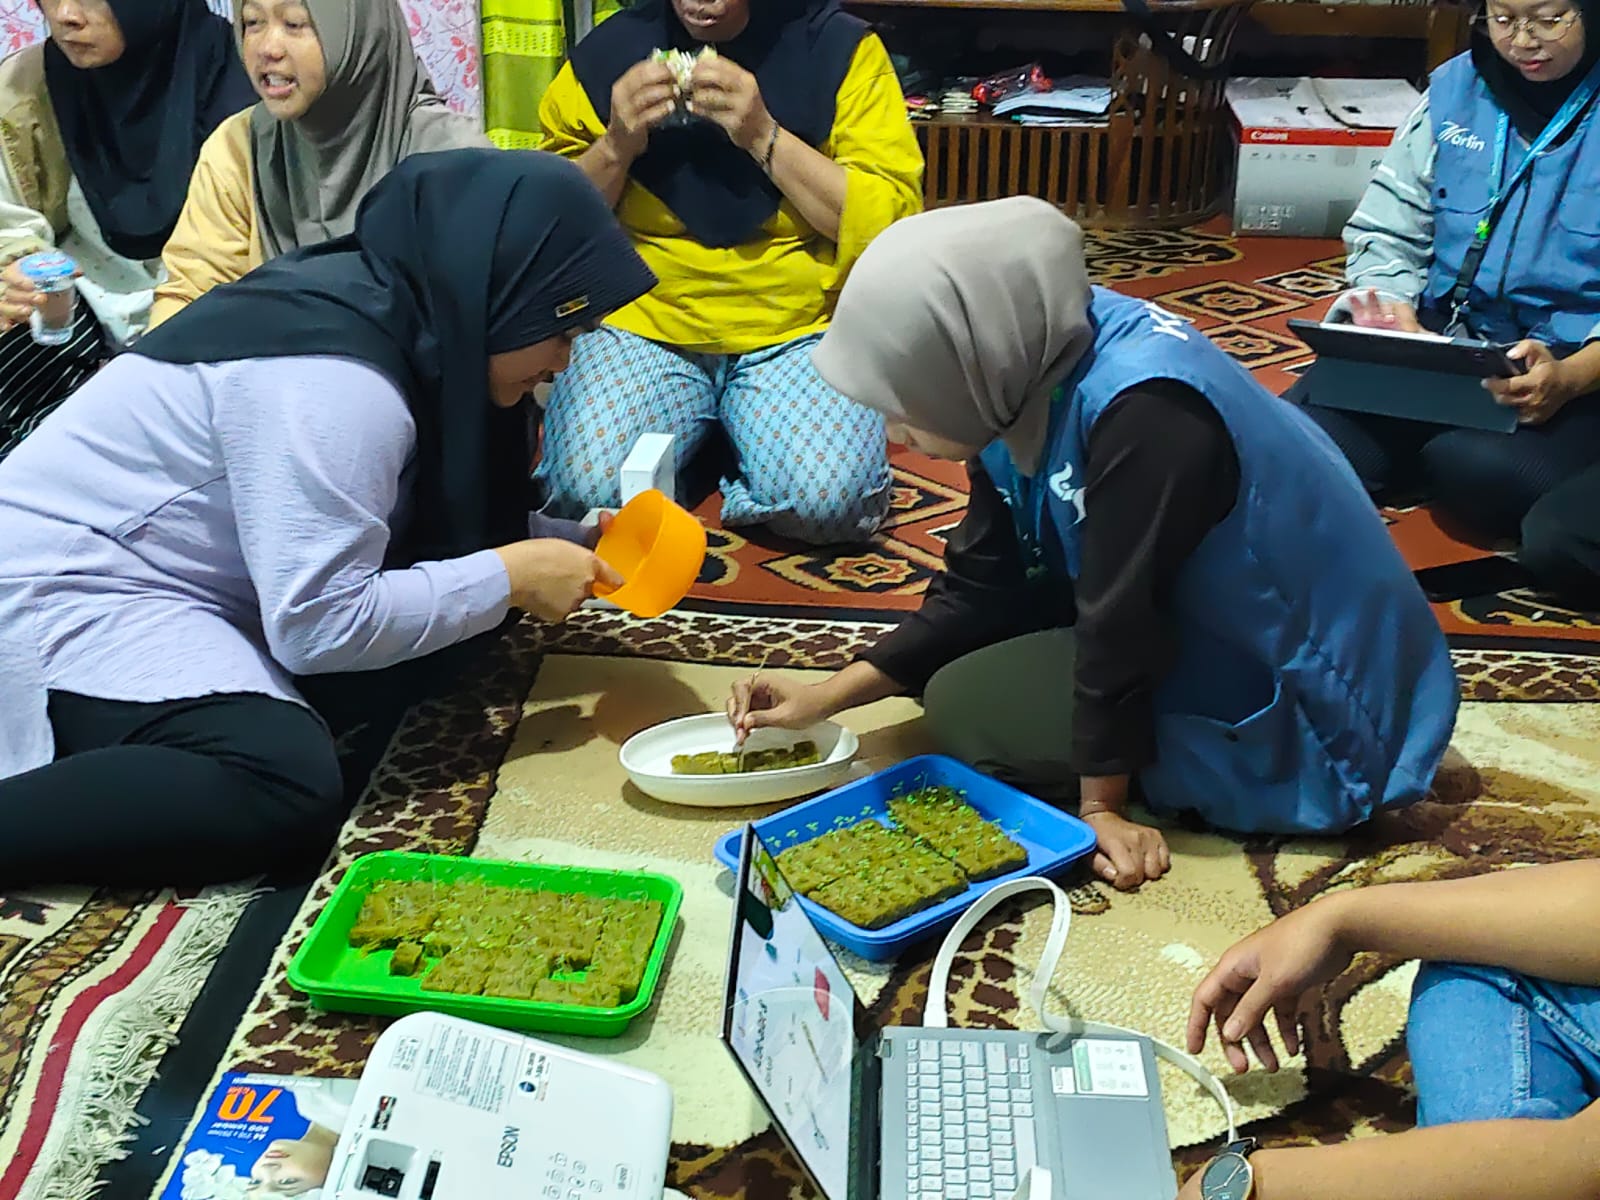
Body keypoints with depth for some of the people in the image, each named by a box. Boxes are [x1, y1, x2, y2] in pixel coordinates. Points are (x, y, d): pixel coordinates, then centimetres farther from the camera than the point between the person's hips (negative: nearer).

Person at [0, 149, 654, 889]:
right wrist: (510, 577, -18)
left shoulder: (396, 318, 3)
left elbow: (429, 524, 13)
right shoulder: (336, 376, -25)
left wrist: (569, 546, 2)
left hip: (163, 576, 11)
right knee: (289, 788, -29)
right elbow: (321, 624, -25)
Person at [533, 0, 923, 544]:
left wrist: (764, 136, -20)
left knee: (827, 501, -27)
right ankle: (699, 433, 10)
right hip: (643, 322, 2)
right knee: (587, 494, -23)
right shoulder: (609, 49, 0)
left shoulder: (838, 47, -5)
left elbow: (889, 224, -11)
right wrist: (616, 145, -14)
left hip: (798, 331, -1)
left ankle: (741, 431, 7)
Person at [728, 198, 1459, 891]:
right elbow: (980, 589, 1)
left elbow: (1120, 624, -24)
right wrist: (827, 696, -2)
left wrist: (1100, 805, -13)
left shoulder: (1145, 414, -32)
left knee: (967, 704, -12)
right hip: (1211, 632, 8)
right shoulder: (1028, 380, -6)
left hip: (1303, 711, -8)